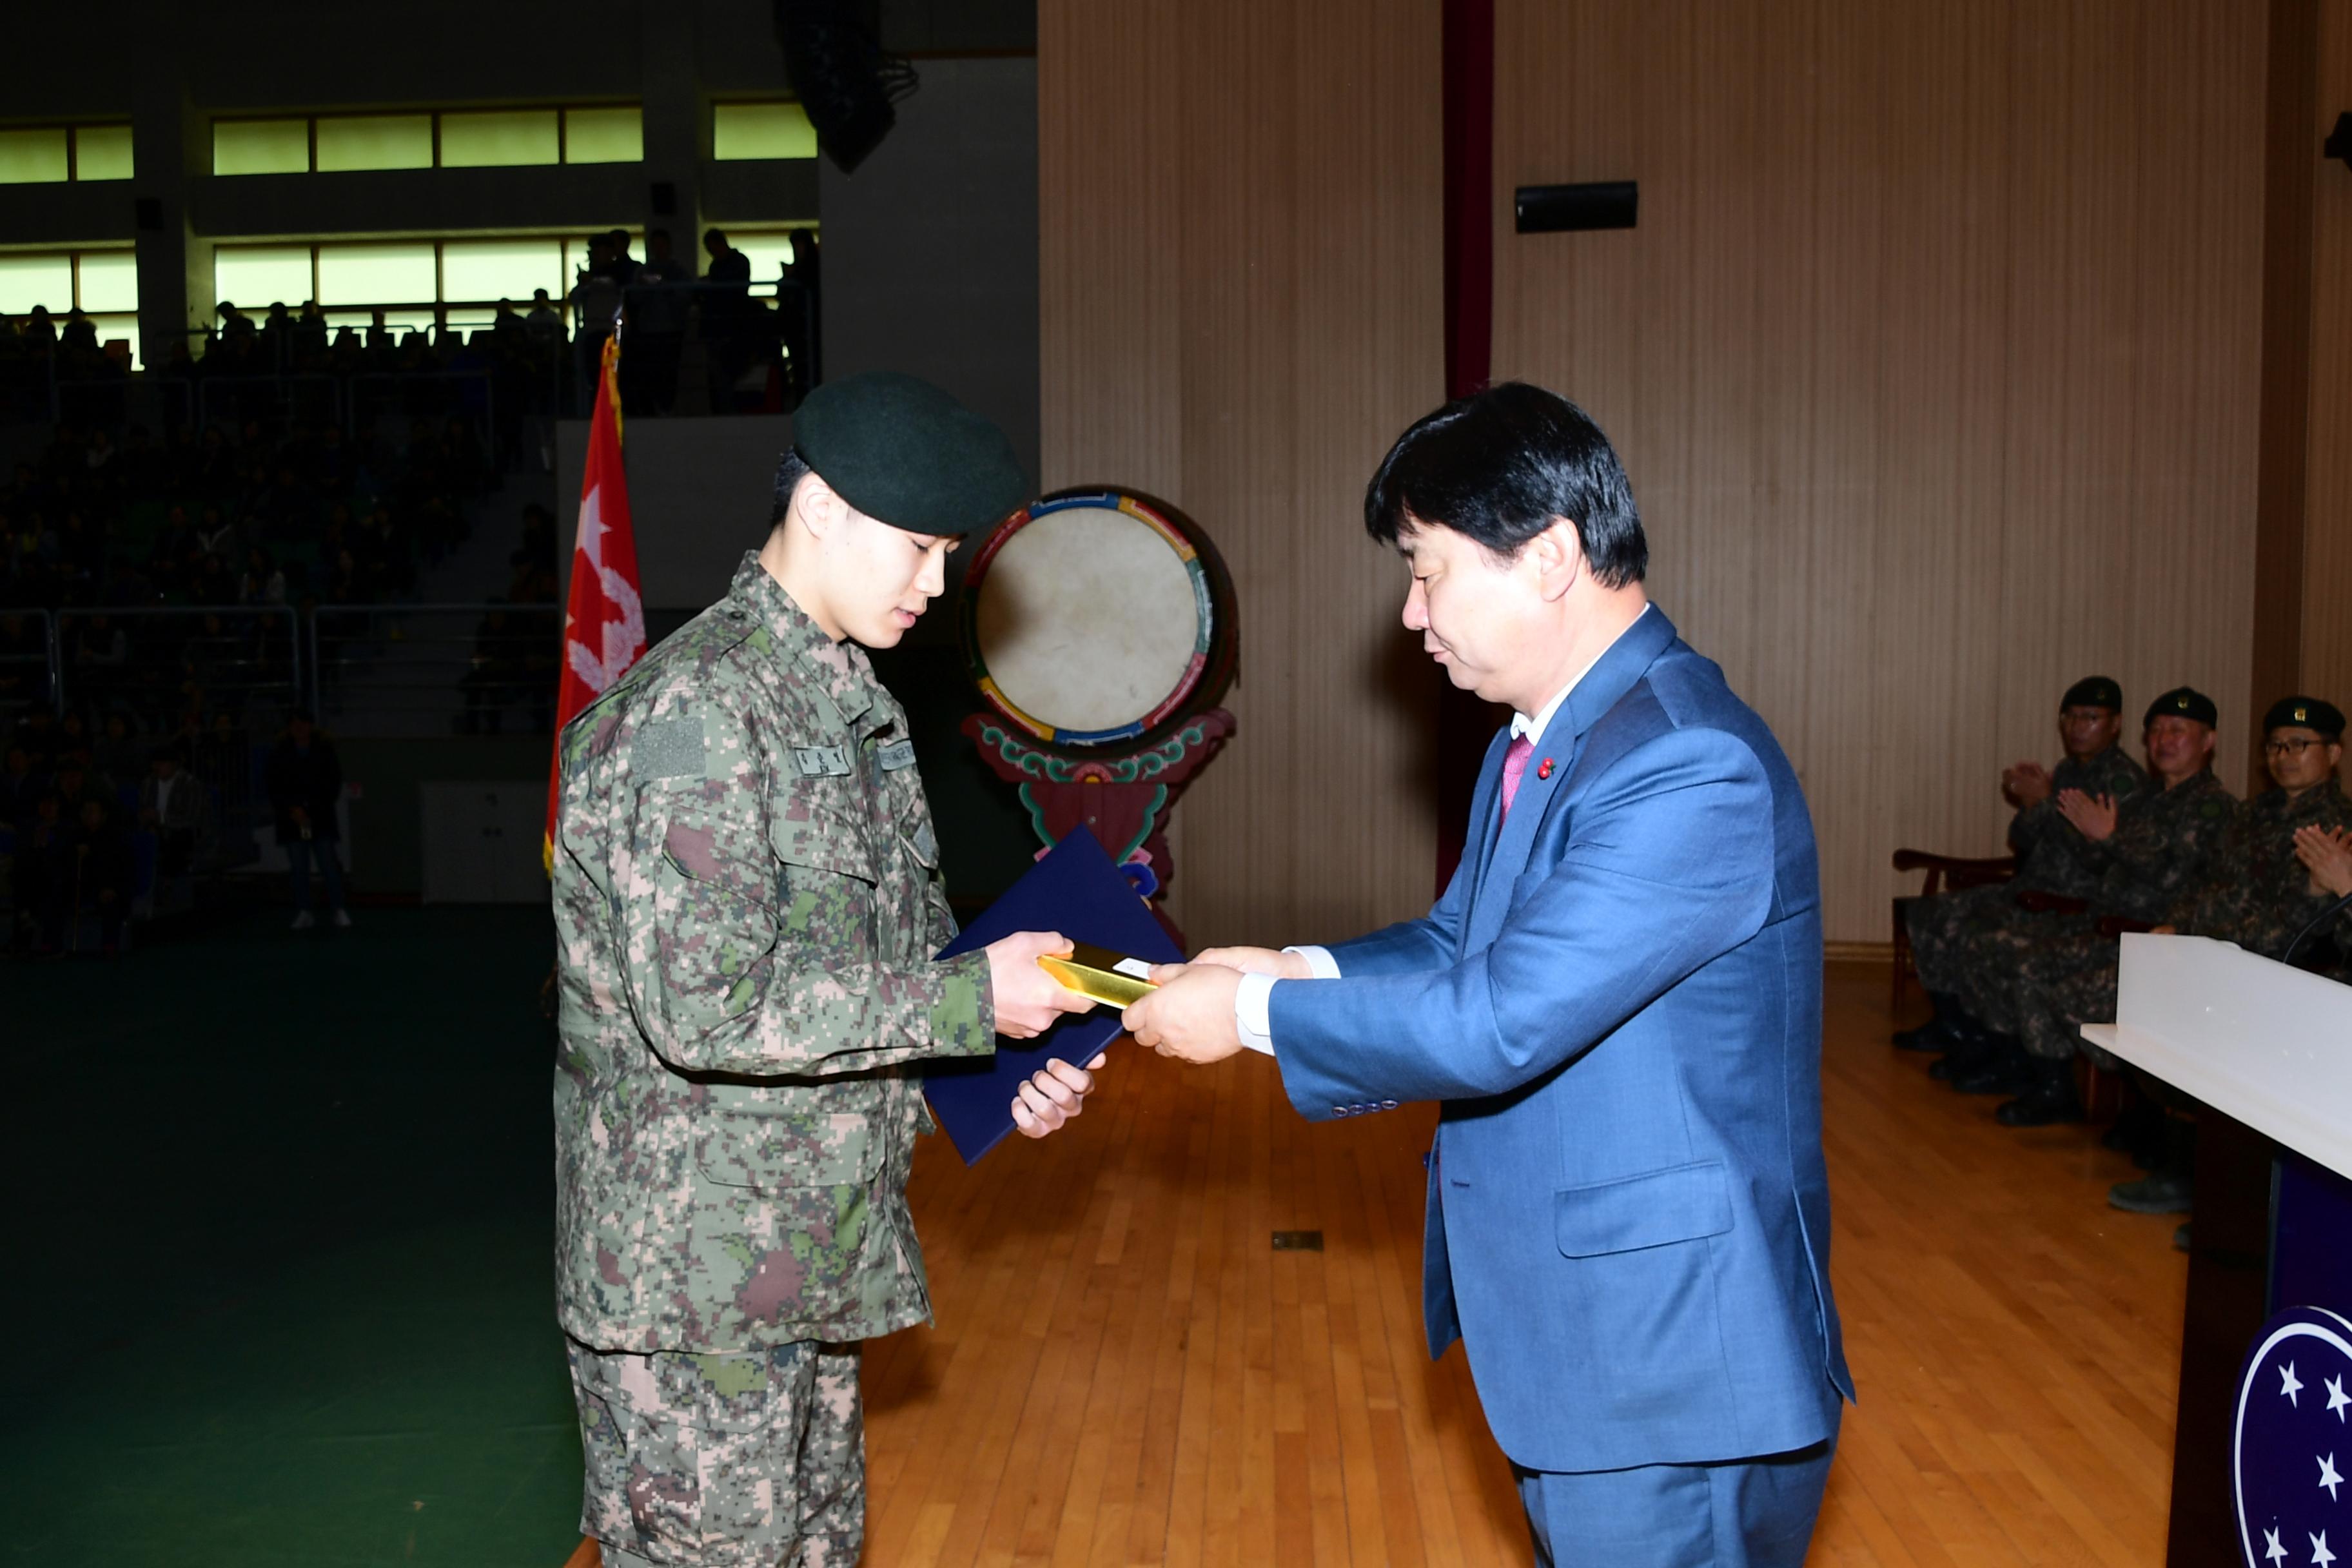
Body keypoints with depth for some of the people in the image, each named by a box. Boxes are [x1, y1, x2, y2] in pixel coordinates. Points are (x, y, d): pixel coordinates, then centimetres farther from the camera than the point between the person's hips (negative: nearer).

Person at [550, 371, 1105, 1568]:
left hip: (811, 1249, 9)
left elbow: (908, 940, 17)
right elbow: (704, 1007, -27)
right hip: (694, 1282, -9)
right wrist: (972, 1001, -21)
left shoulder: (855, 706, 11)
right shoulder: (694, 711, -20)